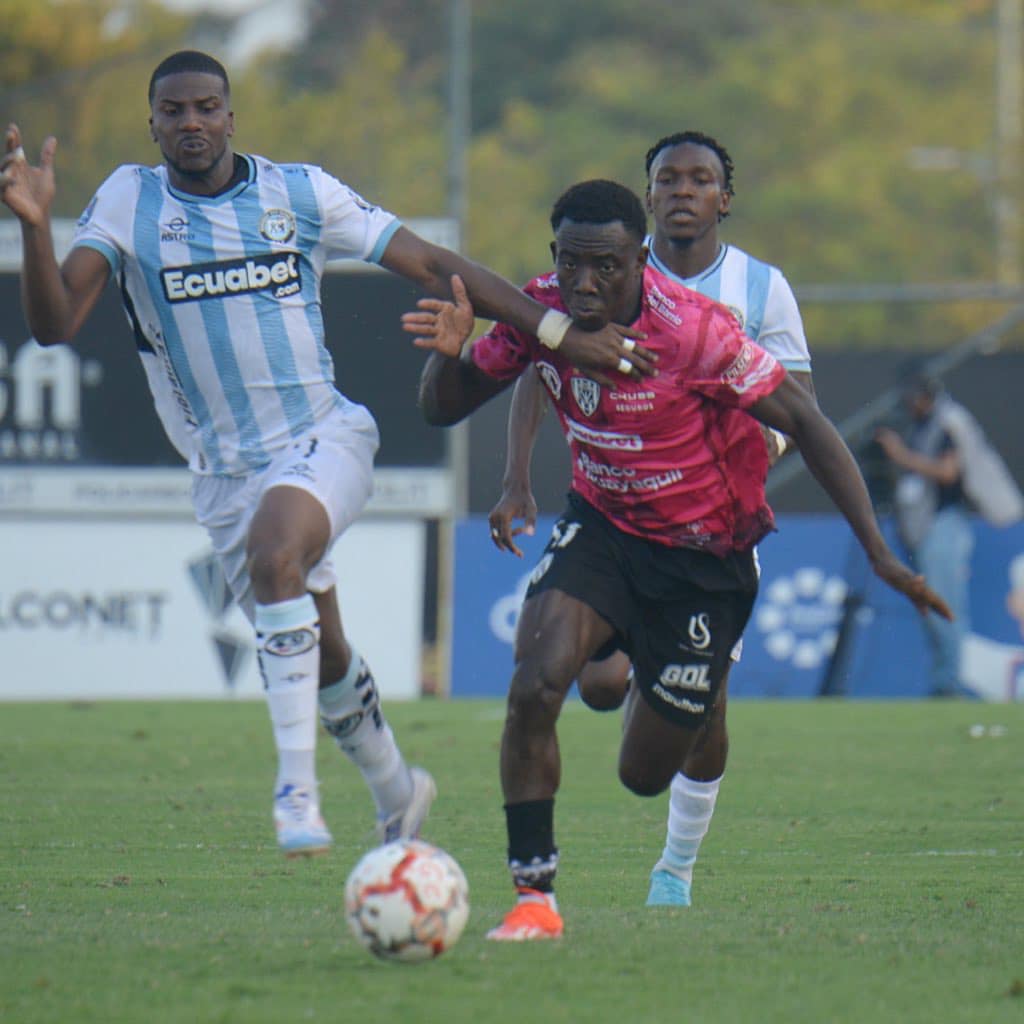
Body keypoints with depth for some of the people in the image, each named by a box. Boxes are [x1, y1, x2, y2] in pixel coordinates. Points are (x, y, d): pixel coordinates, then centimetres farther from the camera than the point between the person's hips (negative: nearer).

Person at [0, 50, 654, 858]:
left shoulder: (299, 193, -5)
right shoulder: (129, 203, -5)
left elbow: (430, 266, 0)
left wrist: (562, 335, -4)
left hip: (324, 437, -3)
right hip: (225, 470, 3)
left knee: (274, 553, -34)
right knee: (322, 654, 13)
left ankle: (297, 787, -32)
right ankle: (396, 791, 41)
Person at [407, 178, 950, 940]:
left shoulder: (695, 331, -28)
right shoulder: (542, 311, -12)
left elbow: (804, 422, -21)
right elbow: (444, 408, 0)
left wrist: (880, 555, -24)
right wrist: (449, 352, -26)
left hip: (705, 557, -3)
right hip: (601, 527, 3)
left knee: (645, 775, 6)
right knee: (534, 688, -26)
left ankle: (683, 694, 44)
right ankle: (533, 897, -16)